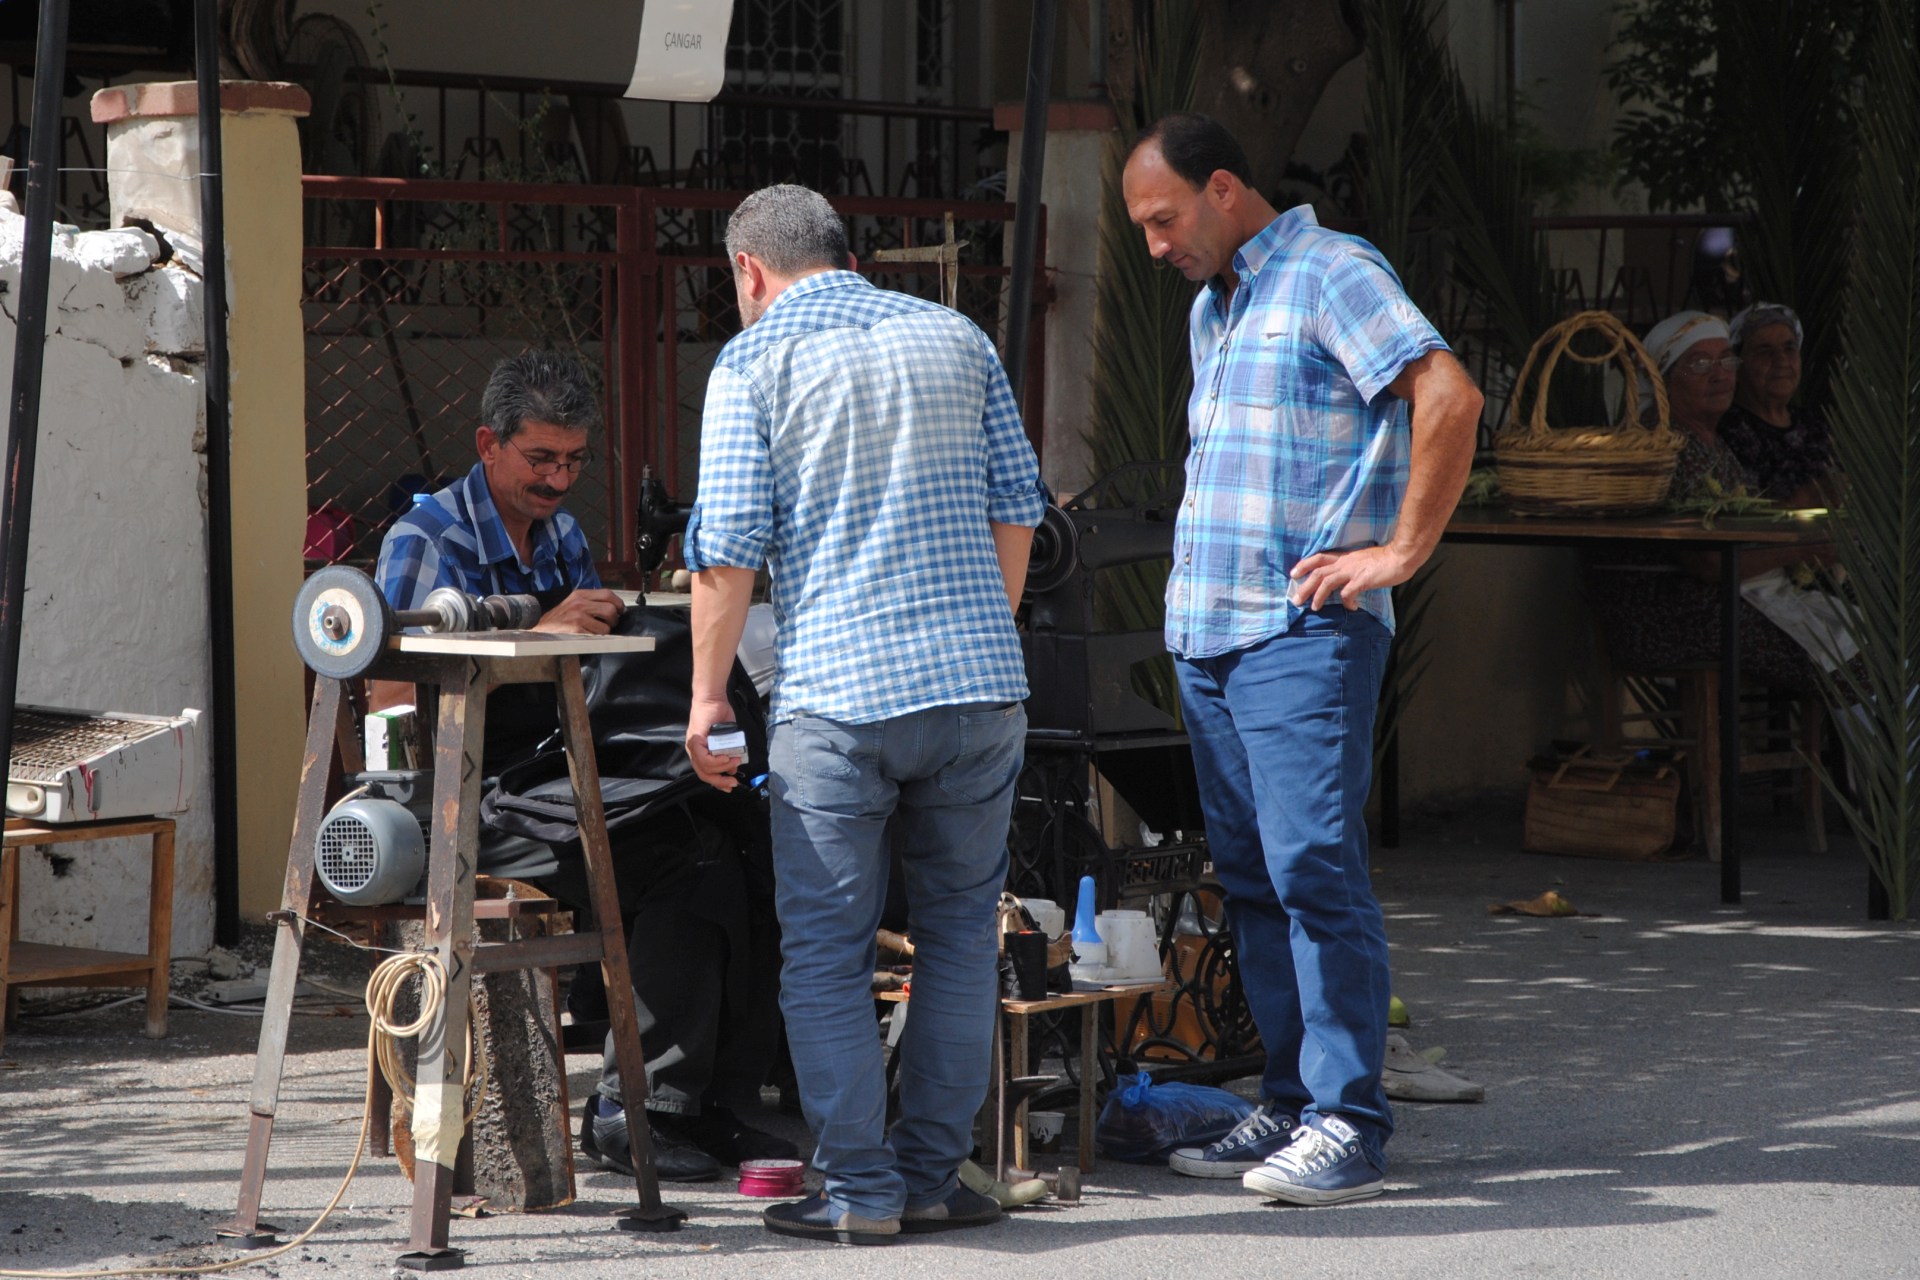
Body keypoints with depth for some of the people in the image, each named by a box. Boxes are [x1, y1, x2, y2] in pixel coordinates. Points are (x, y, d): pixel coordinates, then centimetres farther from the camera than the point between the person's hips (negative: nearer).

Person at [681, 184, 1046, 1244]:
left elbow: (728, 547, -6)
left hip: (837, 691, -4)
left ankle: (859, 1190, 3)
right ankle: (933, 1176, 14)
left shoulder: (753, 362, 0)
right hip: (980, 683, 4)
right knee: (959, 933, 13)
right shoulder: (957, 340, 11)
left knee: (826, 949, 4)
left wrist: (708, 691, 3)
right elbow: (1017, 511, 12)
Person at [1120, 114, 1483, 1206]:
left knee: (1314, 865, -14)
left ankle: (1349, 1124, -13)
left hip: (1305, 632, -9)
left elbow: (1451, 397, -20)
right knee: (1253, 876, 8)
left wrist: (1399, 552, -18)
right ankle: (1293, 1104, 13)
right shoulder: (1212, 306, 21)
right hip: (1207, 633, 9)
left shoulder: (1330, 274, -8)